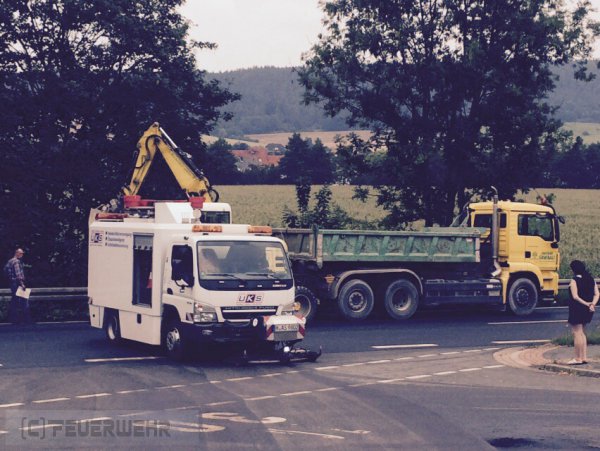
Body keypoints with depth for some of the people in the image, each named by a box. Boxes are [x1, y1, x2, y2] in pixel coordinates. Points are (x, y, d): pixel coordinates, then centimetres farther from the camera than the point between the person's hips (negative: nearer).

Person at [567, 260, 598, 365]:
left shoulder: (574, 281, -15)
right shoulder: (591, 279, 7)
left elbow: (575, 296, -23)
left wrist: (586, 304, -18)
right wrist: (592, 304, -9)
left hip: (577, 309, -8)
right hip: (587, 312, 8)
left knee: (577, 333, -1)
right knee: (582, 333, 19)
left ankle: (578, 359, 1)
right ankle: (584, 357, 19)